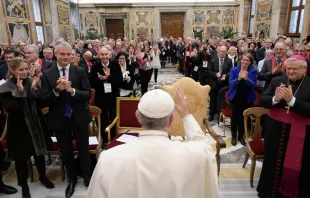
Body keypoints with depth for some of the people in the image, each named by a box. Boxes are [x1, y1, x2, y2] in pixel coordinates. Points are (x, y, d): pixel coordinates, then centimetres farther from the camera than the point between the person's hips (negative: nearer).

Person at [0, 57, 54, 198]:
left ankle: (43, 176, 38)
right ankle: (24, 185, 29)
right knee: (21, 157, 8)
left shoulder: (31, 82, -1)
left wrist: (35, 88, -16)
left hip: (36, 124, 3)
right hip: (19, 127, -3)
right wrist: (19, 91, -26)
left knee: (39, 153, 16)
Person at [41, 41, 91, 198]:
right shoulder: (47, 74, -5)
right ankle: (72, 180, 40)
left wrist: (72, 90, -27)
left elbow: (87, 95, -11)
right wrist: (57, 90, -25)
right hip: (59, 120, 1)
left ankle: (87, 177, 39)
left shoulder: (80, 71, -7)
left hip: (79, 118, -1)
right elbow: (44, 100, -8)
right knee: (66, 152, 18)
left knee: (83, 151, 16)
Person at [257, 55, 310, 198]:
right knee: (272, 162, 16)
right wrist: (275, 99, -22)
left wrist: (291, 100, -27)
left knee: (294, 166, 11)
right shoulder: (277, 81, 1)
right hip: (276, 129, 3)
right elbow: (262, 101, -3)